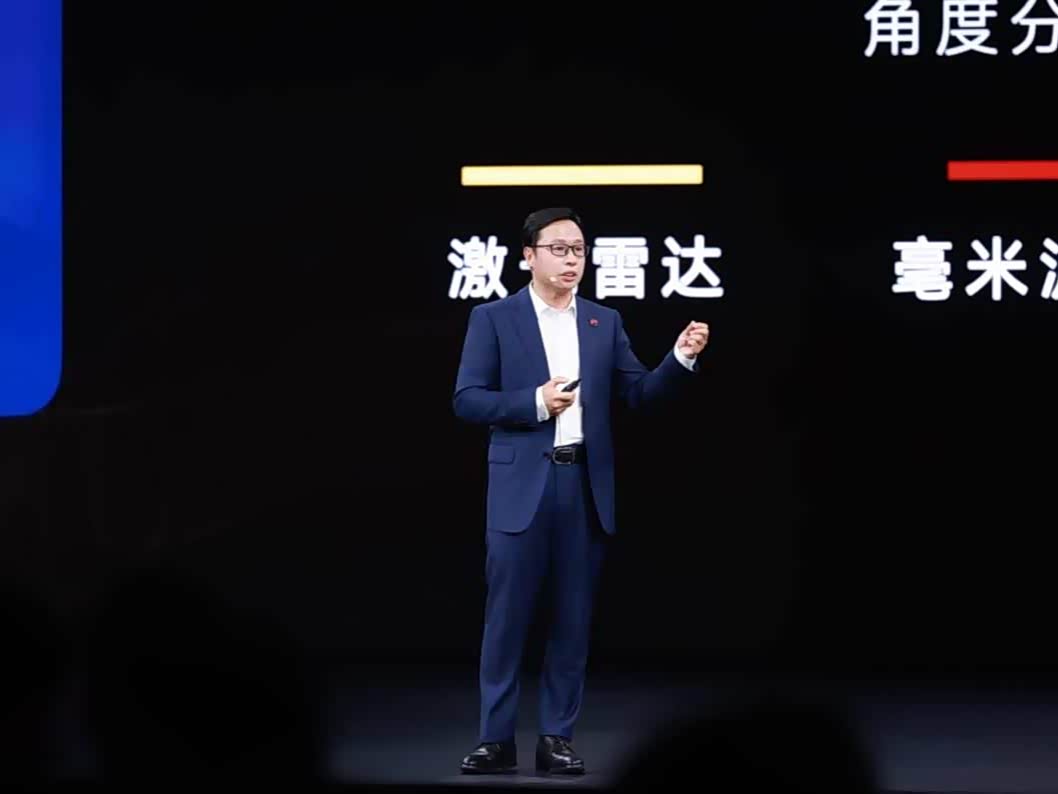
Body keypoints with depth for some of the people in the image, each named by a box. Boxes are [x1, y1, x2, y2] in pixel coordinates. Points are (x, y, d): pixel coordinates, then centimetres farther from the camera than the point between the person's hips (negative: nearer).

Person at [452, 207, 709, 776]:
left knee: (573, 618, 5)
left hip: (585, 485, 3)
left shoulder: (605, 322, 12)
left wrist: (682, 358, -8)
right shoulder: (493, 318, 2)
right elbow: (466, 400, -4)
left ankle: (557, 737, 11)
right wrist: (535, 402, -15)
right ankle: (496, 739, 4)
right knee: (507, 617, -2)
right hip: (521, 486, -3)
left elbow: (638, 393, 8)